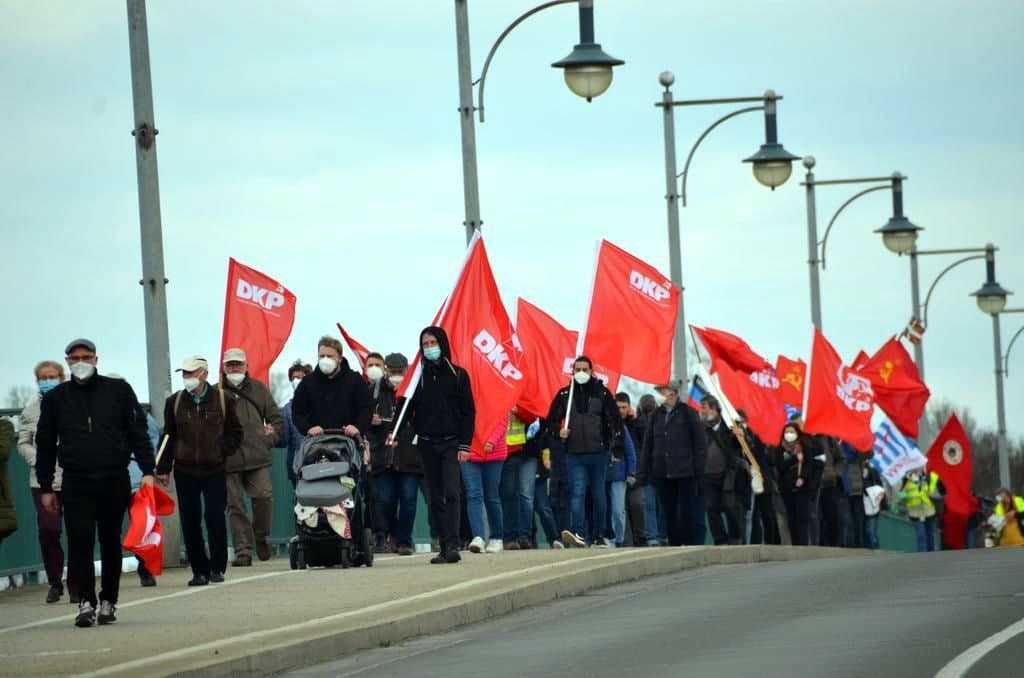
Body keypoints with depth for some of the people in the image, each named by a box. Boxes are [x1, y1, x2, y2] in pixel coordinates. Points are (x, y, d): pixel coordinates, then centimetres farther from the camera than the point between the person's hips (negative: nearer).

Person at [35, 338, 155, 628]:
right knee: (79, 542, -10)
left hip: (115, 481, 0)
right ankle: (86, 602, -9)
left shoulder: (118, 390, 6)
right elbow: (45, 445, 12)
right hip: (75, 482, 0)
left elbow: (138, 432, 5)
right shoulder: (55, 398, 8)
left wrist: (147, 470, -4)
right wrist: (45, 488, 9)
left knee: (111, 543, 7)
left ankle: (108, 602, 16)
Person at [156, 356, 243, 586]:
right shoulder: (174, 402, 5)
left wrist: (223, 452, -5)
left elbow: (235, 433, 9)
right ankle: (199, 571, 8)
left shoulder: (224, 400, 0)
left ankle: (217, 568, 6)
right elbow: (169, 436, 10)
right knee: (190, 523, 1)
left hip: (215, 470, -2)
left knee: (215, 519, -7)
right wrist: (163, 468, 7)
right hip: (185, 471, 2)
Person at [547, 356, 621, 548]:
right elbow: (552, 420, 14)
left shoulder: (602, 393, 3)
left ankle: (599, 535, 16)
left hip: (598, 453, 0)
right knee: (577, 493, -14)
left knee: (598, 495, 8)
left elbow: (615, 421, 6)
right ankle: (578, 533, -26)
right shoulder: (564, 394, 7)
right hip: (574, 454, 0)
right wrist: (559, 433, -5)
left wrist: (609, 443, -2)